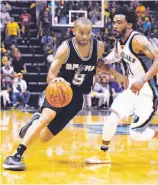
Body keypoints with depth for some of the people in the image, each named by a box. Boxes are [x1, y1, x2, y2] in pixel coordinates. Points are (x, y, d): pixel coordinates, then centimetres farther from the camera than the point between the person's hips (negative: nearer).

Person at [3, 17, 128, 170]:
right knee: (48, 115, -36)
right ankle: (16, 156, -32)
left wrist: (115, 74, 5)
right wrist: (55, 80, -45)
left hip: (76, 96, 4)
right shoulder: (65, 49, -19)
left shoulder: (99, 47, -8)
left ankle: (36, 121, 39)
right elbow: (50, 76, -22)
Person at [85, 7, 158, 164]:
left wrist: (143, 79, -44)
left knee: (136, 134, -8)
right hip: (133, 89, 7)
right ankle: (103, 154, 10)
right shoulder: (119, 42, 2)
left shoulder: (137, 40, -24)